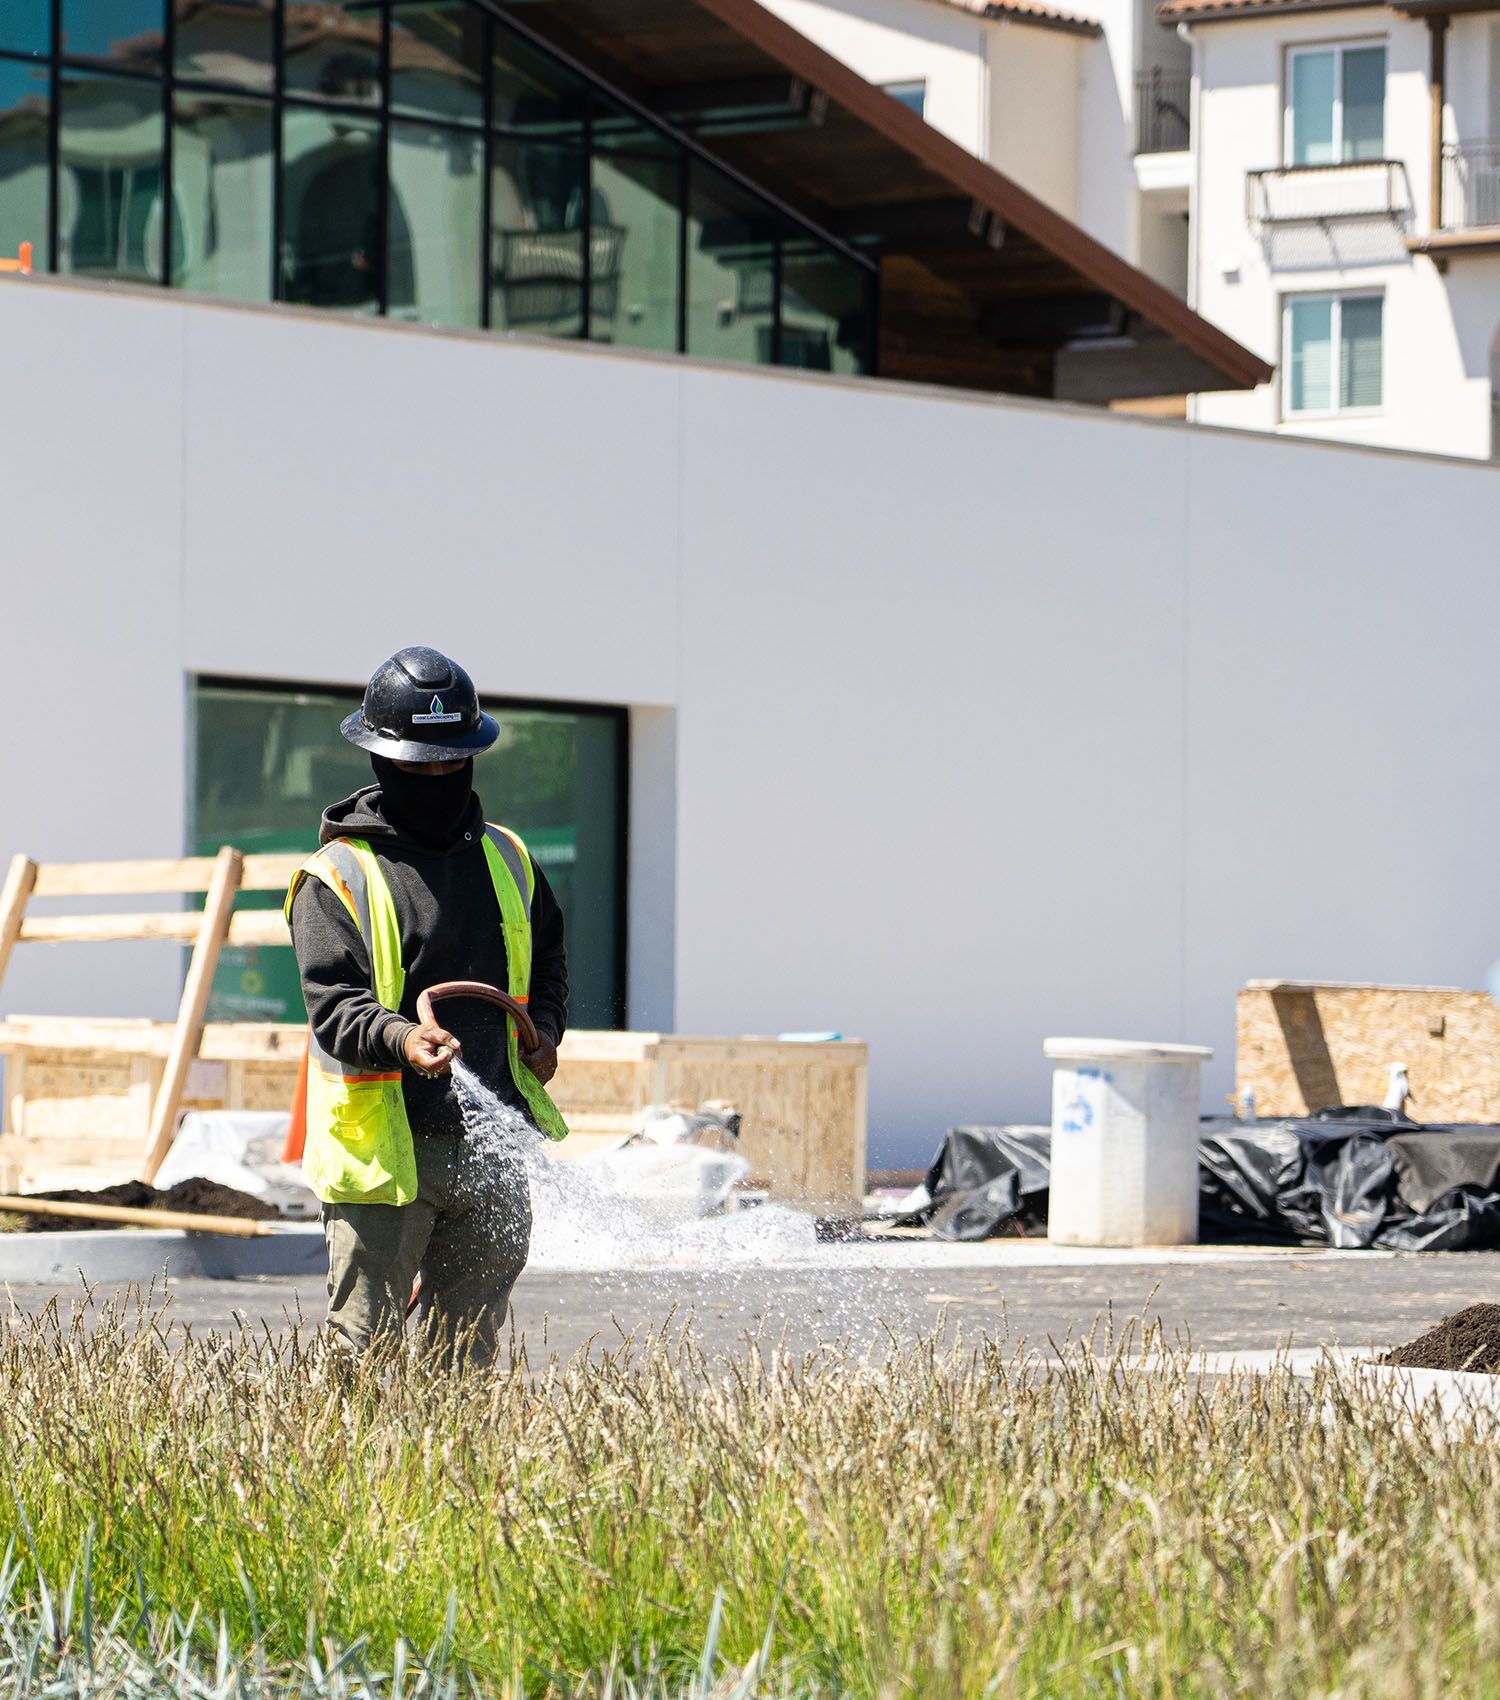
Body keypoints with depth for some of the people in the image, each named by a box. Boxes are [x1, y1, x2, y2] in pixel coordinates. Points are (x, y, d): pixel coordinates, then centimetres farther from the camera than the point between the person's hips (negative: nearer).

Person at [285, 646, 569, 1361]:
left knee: (469, 1353, 12)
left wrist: (544, 1028, 9)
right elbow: (334, 1005, -15)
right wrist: (402, 1041, -35)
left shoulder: (507, 860, 13)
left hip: (493, 1146, 5)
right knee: (364, 1355, -5)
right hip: (386, 1148, -5)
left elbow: (547, 955, 29)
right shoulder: (338, 876, -6)